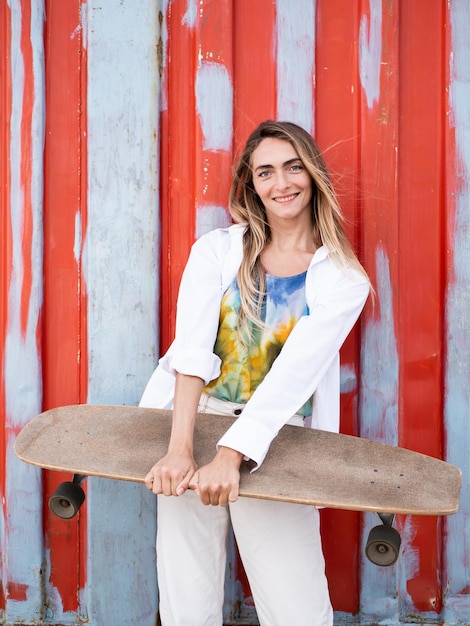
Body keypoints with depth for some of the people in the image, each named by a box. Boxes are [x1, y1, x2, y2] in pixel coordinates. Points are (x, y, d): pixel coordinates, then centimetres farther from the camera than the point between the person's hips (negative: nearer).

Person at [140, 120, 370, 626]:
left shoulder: (343, 280, 1)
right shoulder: (217, 250, 3)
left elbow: (295, 371, -14)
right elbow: (192, 350, -11)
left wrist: (231, 455, -25)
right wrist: (180, 451, -24)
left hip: (273, 449, 0)